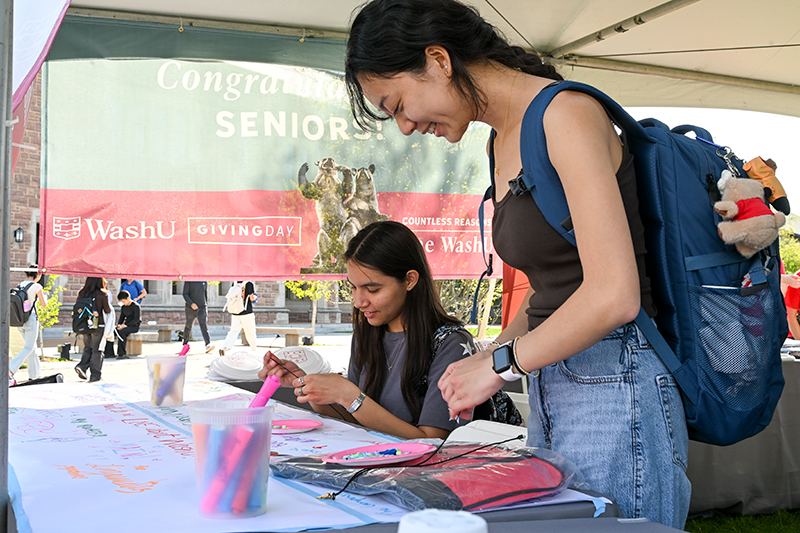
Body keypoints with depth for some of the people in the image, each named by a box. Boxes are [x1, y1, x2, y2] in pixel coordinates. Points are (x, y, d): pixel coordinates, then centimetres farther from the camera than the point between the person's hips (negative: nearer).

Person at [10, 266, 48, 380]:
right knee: (28, 348, -3)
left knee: (32, 346, 17)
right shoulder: (36, 286, -10)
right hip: (31, 319, -7)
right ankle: (11, 368, -19)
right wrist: (44, 296, 16)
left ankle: (34, 374, 21)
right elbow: (44, 304, -3)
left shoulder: (20, 285, 9)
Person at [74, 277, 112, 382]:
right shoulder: (102, 294, -11)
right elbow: (108, 311, -6)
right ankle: (95, 375, 8)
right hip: (98, 325, -4)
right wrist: (108, 303, 12)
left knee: (88, 347, 19)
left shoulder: (82, 293, 0)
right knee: (96, 350, 5)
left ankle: (82, 366, 0)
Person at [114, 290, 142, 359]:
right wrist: (119, 325, -2)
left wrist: (126, 325, -21)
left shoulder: (135, 306, -8)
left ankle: (122, 353, -25)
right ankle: (122, 353, -25)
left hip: (134, 326, -7)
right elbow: (121, 318, 20)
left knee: (122, 331, -33)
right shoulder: (124, 307, 15)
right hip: (126, 326, 7)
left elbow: (137, 319, -15)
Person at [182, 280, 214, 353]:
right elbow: (185, 294, -11)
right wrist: (191, 304, -25)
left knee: (203, 325, -14)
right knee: (188, 326, 13)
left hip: (202, 308, 2)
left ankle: (208, 345, -28)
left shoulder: (204, 281, 6)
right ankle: (185, 343, 34)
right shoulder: (188, 281, -5)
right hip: (191, 308, -2)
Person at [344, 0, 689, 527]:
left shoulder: (565, 113, -14)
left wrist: (500, 364, -12)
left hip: (612, 386, -8)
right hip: (549, 386, 8)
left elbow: (614, 296, -21)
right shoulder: (503, 143, 14)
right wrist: (489, 358, 5)